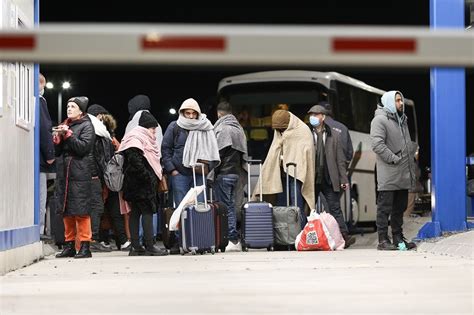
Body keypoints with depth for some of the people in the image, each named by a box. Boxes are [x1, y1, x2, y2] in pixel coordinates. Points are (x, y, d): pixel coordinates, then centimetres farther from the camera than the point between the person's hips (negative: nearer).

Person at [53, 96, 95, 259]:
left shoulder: (86, 125, 1)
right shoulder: (65, 125, 20)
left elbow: (83, 147, -13)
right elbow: (57, 151, 16)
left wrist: (68, 134, -15)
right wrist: (57, 137, -2)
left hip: (80, 174, -7)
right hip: (64, 173, 7)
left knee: (81, 210, -9)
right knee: (66, 211, 8)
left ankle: (85, 246, -8)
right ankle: (69, 245, 13)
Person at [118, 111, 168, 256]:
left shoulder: (143, 138, 21)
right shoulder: (136, 139, -12)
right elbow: (135, 162, -22)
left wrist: (156, 176, 13)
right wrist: (148, 178, -19)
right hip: (141, 183, -10)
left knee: (135, 213, 7)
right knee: (147, 212, -10)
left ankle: (136, 247, 8)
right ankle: (149, 247, -11)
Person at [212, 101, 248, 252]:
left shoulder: (222, 128, -11)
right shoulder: (239, 128, 14)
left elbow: (218, 153, -14)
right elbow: (243, 153, 15)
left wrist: (211, 173, -8)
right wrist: (239, 170, 17)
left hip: (223, 173, -8)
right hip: (235, 172, 8)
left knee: (226, 206, -5)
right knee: (231, 205, 12)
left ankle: (233, 240, -9)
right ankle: (234, 241, 12)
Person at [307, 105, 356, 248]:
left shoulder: (334, 136, 9)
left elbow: (340, 159, 8)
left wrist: (343, 179, 1)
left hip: (329, 180, -1)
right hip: (311, 180, 1)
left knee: (335, 209, -4)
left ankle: (344, 236, -8)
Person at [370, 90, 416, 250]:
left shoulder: (402, 120, 20)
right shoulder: (379, 120, -8)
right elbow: (377, 144, -19)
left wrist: (411, 169, 17)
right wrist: (394, 159, -18)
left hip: (403, 176, 8)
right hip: (388, 176, -8)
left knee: (400, 207, 13)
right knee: (385, 207, -6)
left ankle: (398, 238, 21)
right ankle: (383, 240, -4)